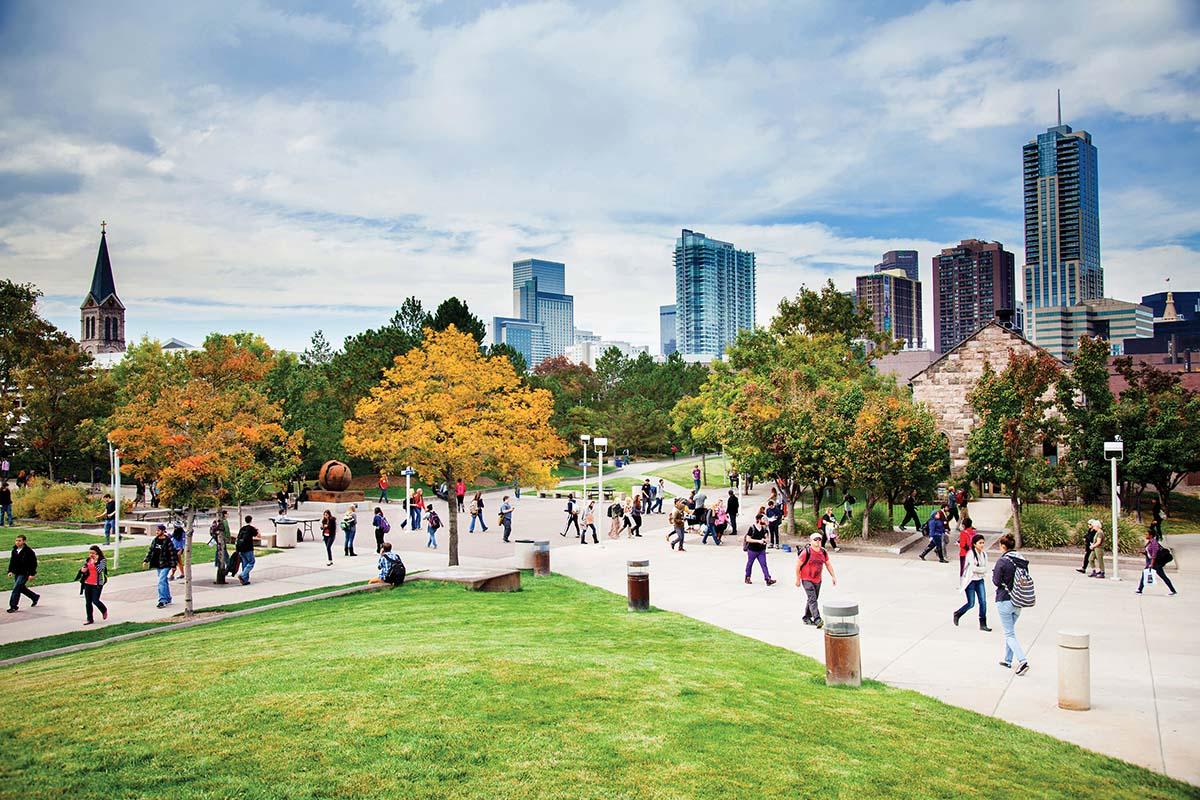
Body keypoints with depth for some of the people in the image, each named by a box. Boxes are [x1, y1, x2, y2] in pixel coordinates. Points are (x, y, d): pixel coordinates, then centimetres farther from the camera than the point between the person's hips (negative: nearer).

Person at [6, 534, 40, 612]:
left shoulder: (28, 551, -15)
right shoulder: (14, 551, 6)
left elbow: (34, 563, -14)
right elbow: (12, 562, 17)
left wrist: (32, 574, -17)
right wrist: (10, 571, 5)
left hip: (24, 573, -8)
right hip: (17, 573, 8)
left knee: (16, 588, -13)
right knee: (21, 588, 16)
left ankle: (13, 606, -5)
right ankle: (35, 597, 36)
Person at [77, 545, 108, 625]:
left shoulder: (102, 561, -8)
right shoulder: (87, 560, 7)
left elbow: (100, 570, -21)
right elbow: (83, 569, 18)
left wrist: (95, 561, -23)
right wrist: (82, 570, -4)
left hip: (97, 584, -5)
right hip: (87, 584, 6)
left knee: (95, 601, -7)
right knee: (88, 602, 7)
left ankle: (104, 610, 24)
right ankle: (90, 619, 16)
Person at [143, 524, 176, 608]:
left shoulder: (168, 541, -12)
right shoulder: (155, 540, 8)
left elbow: (172, 554, -10)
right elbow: (150, 551, 16)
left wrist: (173, 565, -11)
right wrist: (146, 560, 7)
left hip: (165, 565, -7)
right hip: (158, 565, 7)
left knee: (161, 582, -16)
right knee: (164, 582, 16)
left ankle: (162, 601, -16)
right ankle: (168, 599, 28)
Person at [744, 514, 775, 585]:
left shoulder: (764, 529, 5)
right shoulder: (752, 528, -13)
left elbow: (766, 537, 18)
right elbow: (748, 539, -16)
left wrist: (764, 540, -7)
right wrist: (758, 541, -22)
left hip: (761, 550, 4)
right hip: (752, 550, -4)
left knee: (764, 564, -5)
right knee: (749, 564, 11)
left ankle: (768, 579, -12)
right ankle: (747, 578, 27)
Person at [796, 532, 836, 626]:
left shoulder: (824, 552, 1)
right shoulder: (806, 552, -17)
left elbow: (828, 564, 15)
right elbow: (798, 565, -10)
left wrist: (833, 576, 9)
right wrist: (798, 579, -6)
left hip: (818, 580, 7)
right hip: (807, 580, -7)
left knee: (813, 599, 15)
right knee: (812, 599, -17)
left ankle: (807, 618, 29)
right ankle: (817, 620, -25)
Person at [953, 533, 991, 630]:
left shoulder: (984, 553, 4)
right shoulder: (970, 553, -14)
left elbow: (986, 569, 2)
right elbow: (973, 568, -19)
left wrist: (978, 570, -13)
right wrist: (983, 569, -4)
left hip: (980, 580, 5)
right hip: (970, 581, -5)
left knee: (983, 601, -3)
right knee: (971, 603, -1)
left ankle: (983, 624, 5)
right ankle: (957, 614, 25)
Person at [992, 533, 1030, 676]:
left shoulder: (1002, 561, -16)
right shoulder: (1023, 561, 3)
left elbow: (996, 582, -13)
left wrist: (993, 574, 6)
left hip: (1005, 601, -7)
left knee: (1009, 633, 0)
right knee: (1010, 630, 21)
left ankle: (1022, 661, -15)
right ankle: (1008, 660, 28)